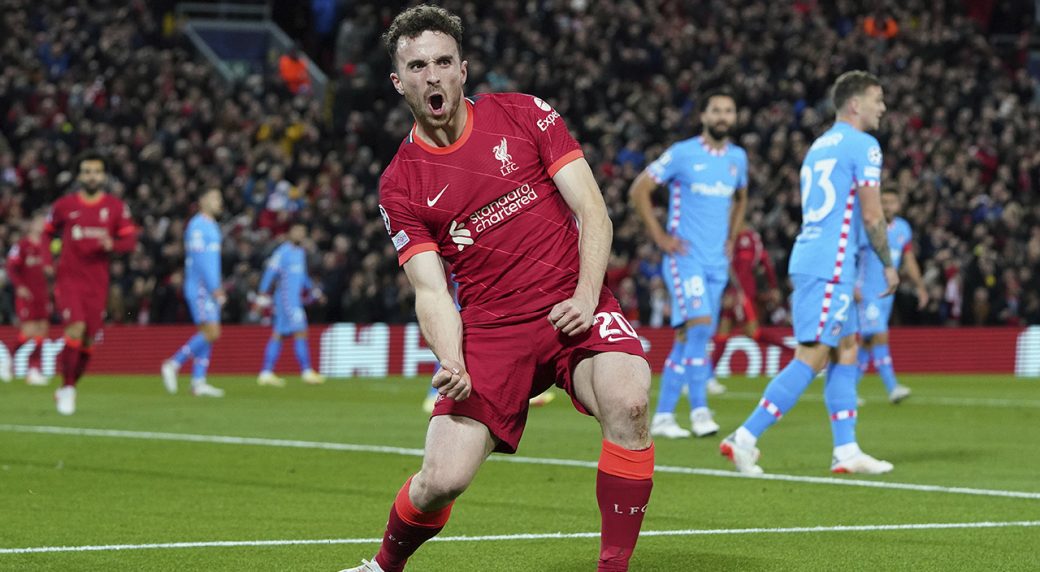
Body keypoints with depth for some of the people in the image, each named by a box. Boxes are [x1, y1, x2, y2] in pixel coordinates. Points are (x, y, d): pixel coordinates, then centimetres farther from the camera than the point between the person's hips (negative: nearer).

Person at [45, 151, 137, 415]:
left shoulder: (116, 207, 4)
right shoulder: (64, 205, 3)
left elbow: (130, 240, 2)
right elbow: (47, 233, 15)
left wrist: (113, 244, -20)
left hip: (97, 283, 2)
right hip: (68, 280, -2)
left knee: (88, 342, 5)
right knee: (76, 328, -21)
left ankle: (68, 388, 26)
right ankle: (66, 388, -8)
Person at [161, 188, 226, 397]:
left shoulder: (211, 226, 19)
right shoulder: (197, 225, -11)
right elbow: (199, 259, -17)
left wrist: (218, 287, 19)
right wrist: (214, 288, -20)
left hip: (209, 289, 10)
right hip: (200, 288, -10)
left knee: (207, 334, 5)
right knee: (211, 332, -15)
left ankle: (198, 382, 5)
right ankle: (173, 364, -7)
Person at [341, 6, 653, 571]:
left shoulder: (525, 115, 3)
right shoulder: (400, 185, 3)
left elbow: (593, 212, 1)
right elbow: (431, 291, -1)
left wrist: (585, 298, -13)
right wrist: (452, 364, -21)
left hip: (573, 308, 0)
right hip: (490, 326, 0)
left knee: (627, 402, -32)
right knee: (442, 479, -13)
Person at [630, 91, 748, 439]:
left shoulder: (738, 158, 10)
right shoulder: (682, 153, -7)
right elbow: (639, 190, -4)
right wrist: (659, 236, -8)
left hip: (717, 262, 6)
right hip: (686, 257, -6)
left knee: (687, 338, 6)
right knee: (700, 326, -20)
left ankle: (663, 415, 11)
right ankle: (698, 409, -14)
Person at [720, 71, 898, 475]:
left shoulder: (820, 145, 20)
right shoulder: (863, 146, -7)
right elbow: (871, 216, -12)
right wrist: (888, 265, 0)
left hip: (807, 260, 10)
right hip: (829, 266, -10)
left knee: (846, 351, 12)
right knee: (811, 358, -10)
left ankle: (847, 450, 11)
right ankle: (744, 439, -14)